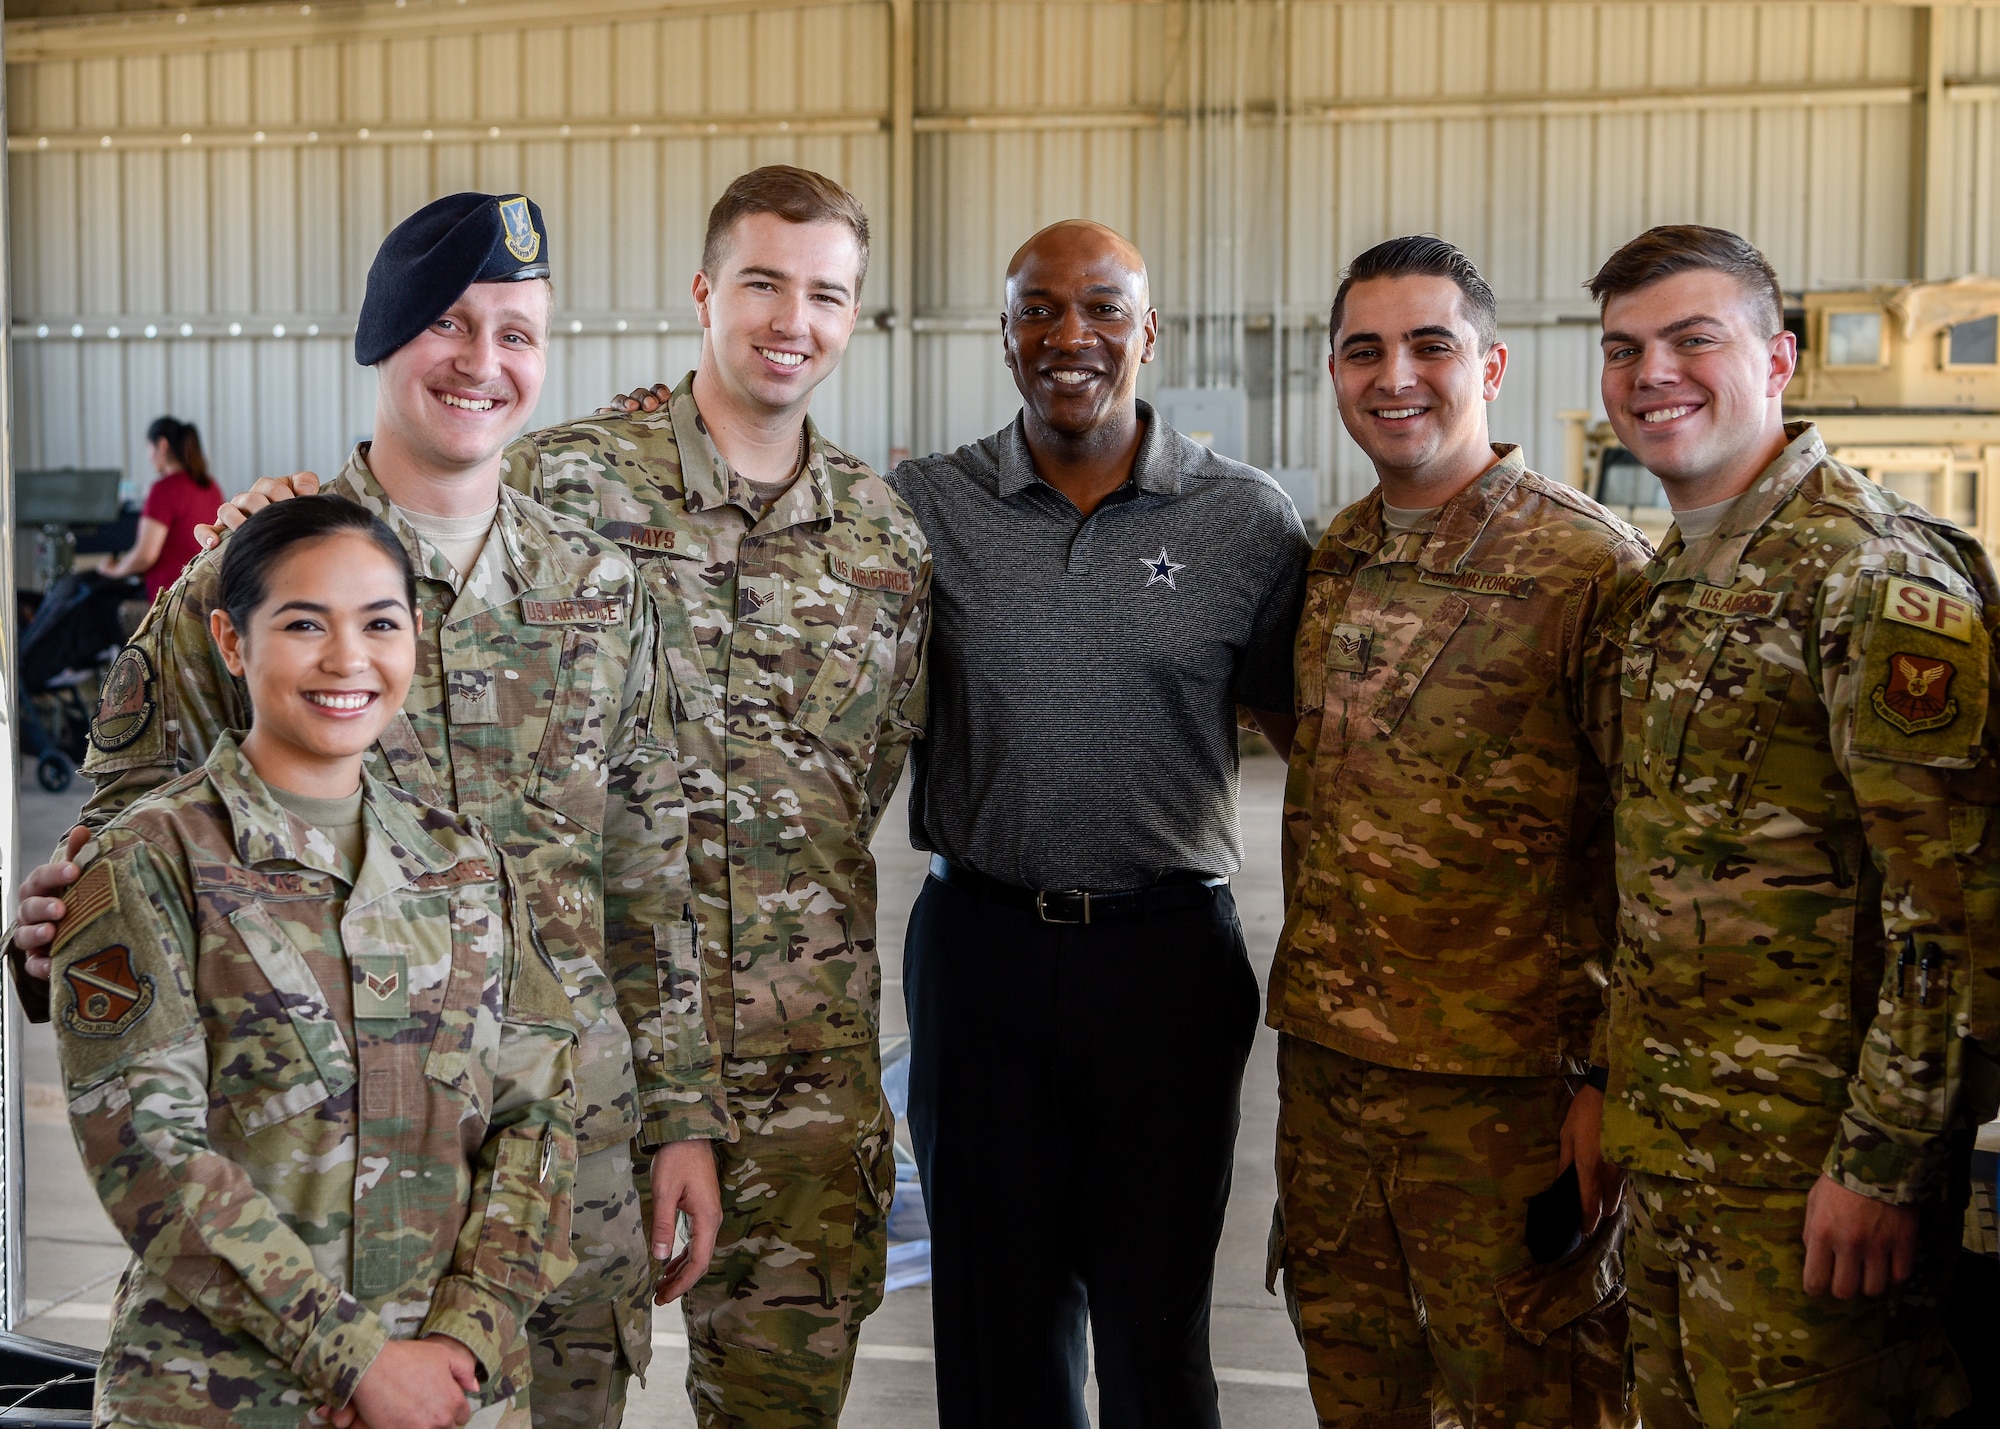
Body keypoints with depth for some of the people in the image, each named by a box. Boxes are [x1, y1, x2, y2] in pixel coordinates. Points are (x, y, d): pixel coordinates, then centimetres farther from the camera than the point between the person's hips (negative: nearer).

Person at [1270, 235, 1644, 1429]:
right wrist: (1315, 1014, 15)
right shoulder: (1329, 561, 9)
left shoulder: (1594, 565, -10)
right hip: (1325, 1061, 6)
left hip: (1505, 1081, -6)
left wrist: (1607, 1074, -15)